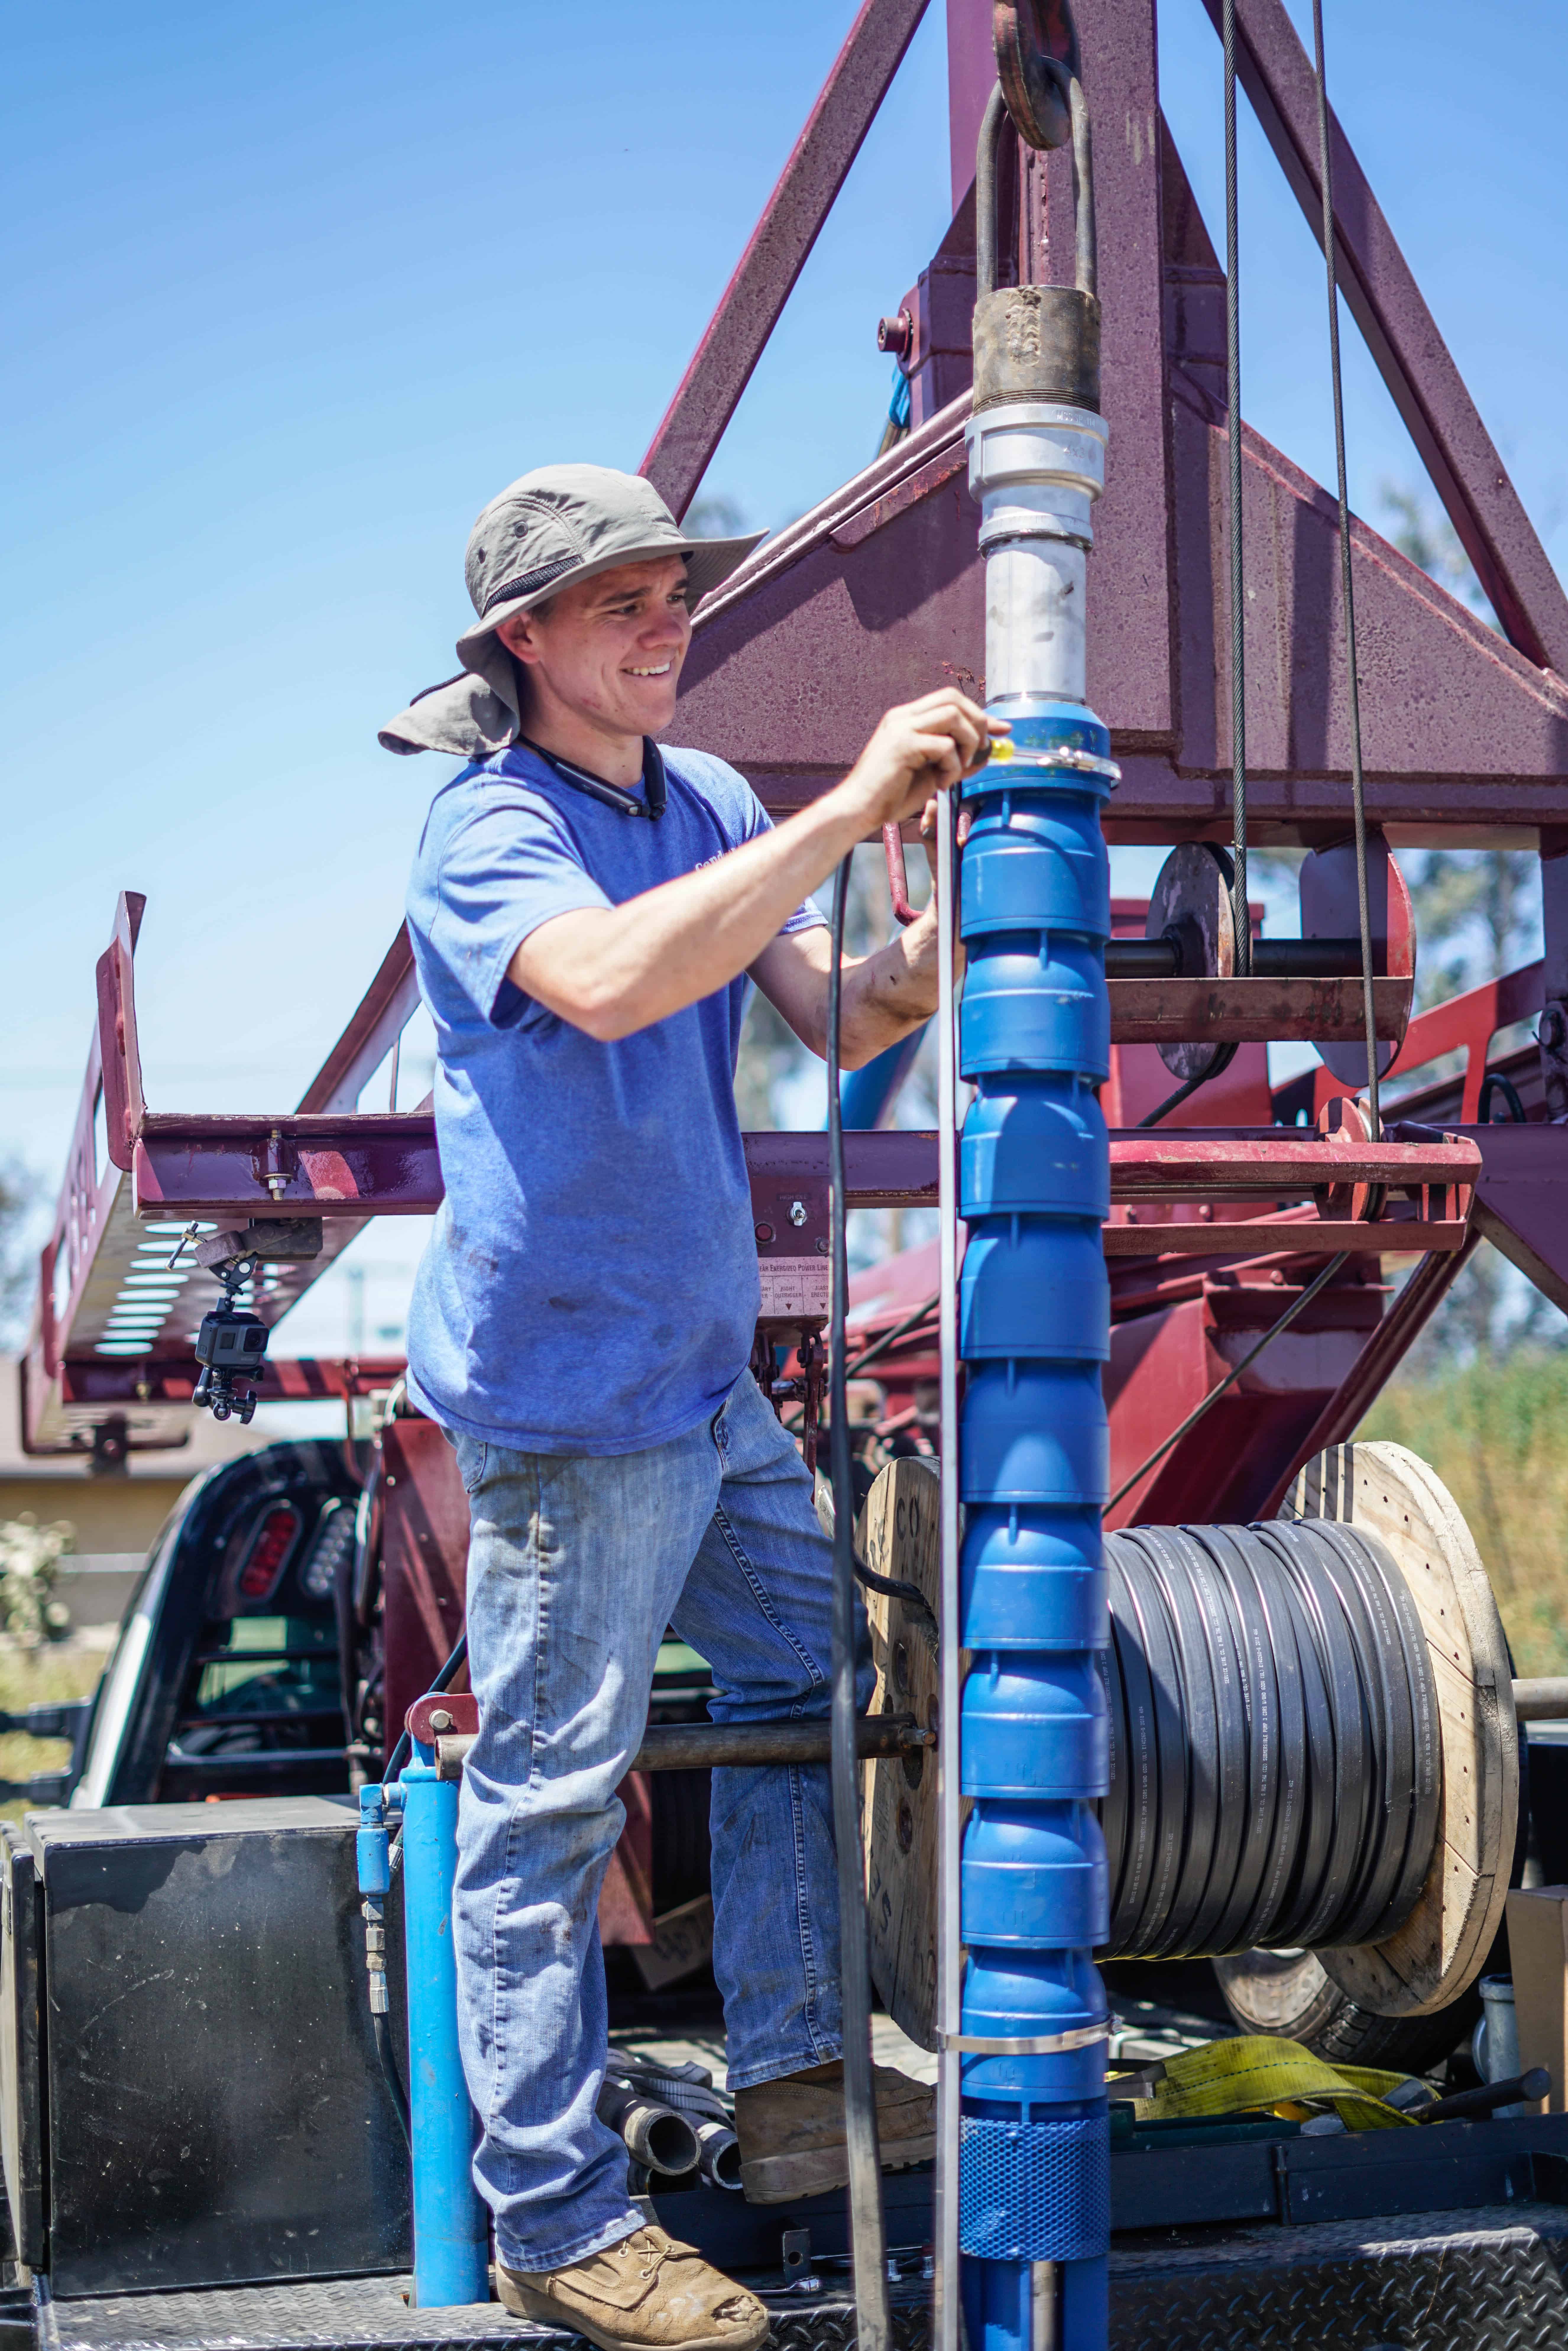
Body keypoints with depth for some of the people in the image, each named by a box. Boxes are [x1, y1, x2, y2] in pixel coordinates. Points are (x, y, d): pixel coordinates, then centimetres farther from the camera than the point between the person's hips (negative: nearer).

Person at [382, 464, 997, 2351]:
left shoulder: (708, 806, 8)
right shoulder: (485, 831, -15)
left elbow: (834, 1022, 2)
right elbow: (610, 981, -36)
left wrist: (933, 944, -19)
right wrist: (843, 813, -35)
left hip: (706, 1372, 9)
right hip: (568, 1391, -9)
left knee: (806, 1671, 19)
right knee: (550, 1799, 0)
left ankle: (791, 2084, 31)